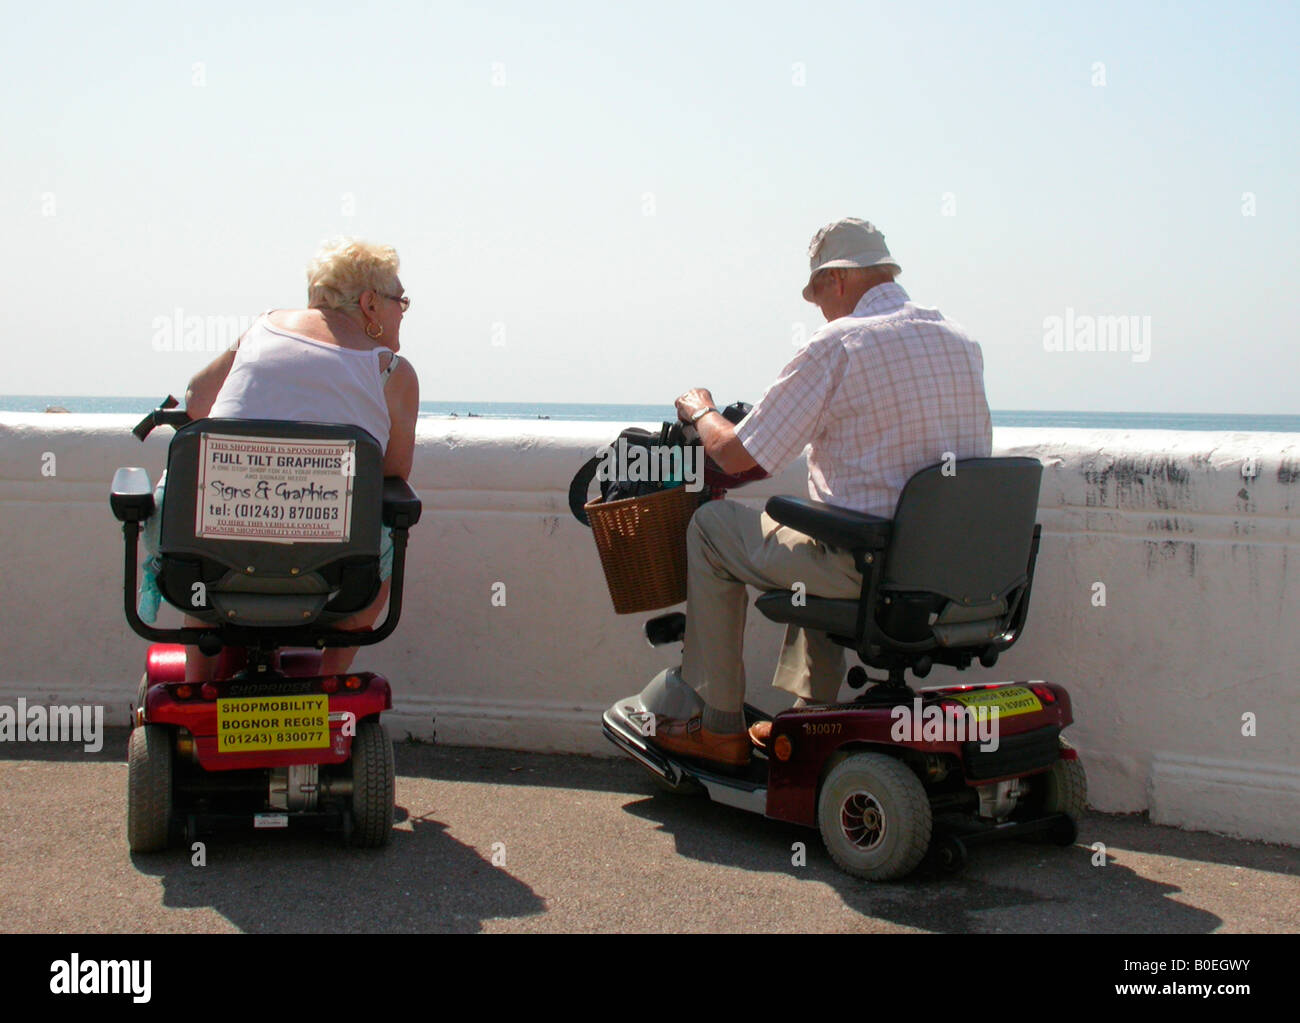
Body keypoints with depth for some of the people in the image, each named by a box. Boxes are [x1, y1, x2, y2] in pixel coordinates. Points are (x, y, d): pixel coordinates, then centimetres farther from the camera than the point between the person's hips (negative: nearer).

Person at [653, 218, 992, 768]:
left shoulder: (837, 346, -13)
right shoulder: (963, 343, 8)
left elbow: (737, 456, -9)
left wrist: (700, 413, 14)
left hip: (867, 567, -7)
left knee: (710, 525, 14)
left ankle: (720, 728, 19)